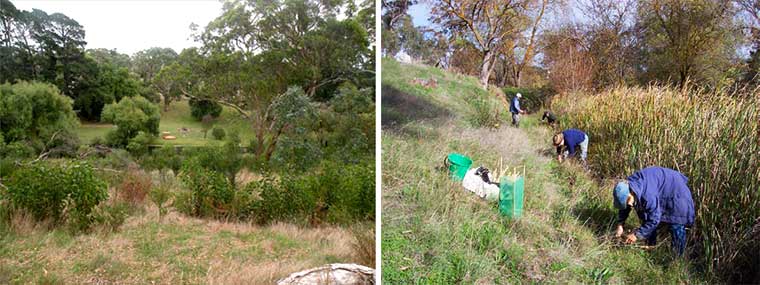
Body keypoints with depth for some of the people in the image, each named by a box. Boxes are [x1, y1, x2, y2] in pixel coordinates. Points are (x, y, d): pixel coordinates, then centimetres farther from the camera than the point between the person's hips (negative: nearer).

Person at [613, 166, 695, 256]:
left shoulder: (647, 196, -43)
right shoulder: (626, 186, -20)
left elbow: (654, 219, -32)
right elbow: (624, 207, -2)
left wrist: (637, 234, -26)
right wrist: (620, 225, -11)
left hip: (675, 191, -7)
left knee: (676, 225, -5)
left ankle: (678, 255, 13)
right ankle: (651, 247, 26)